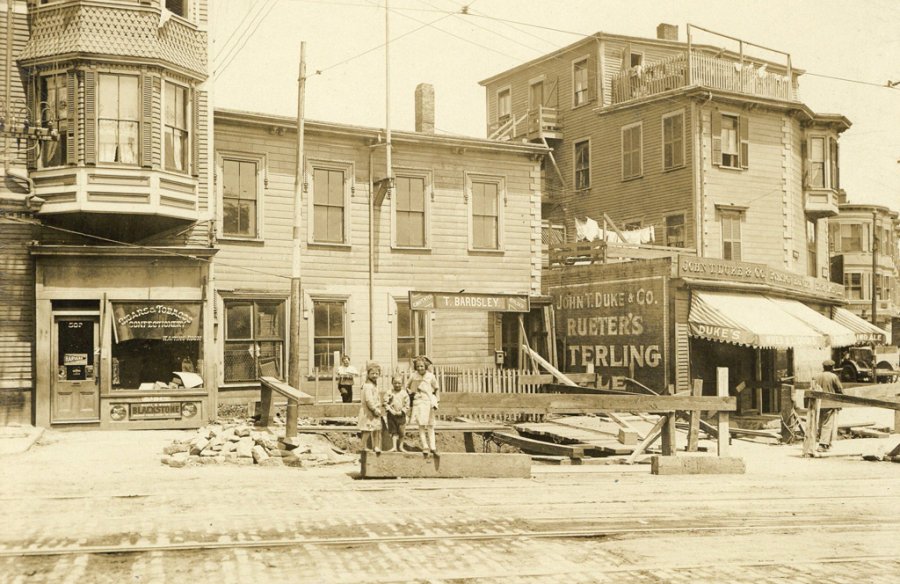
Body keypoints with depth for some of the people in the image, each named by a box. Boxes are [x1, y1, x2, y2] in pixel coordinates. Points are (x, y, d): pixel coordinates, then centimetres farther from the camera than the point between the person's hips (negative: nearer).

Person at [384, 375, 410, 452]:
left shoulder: (404, 393, 0)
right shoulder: (389, 393, 0)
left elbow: (407, 406, 0)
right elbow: (386, 403, -3)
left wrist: (401, 412, -11)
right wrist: (390, 410, -15)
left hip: (401, 415, 1)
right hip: (391, 415, -1)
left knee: (401, 432, 6)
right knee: (393, 431, 0)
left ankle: (400, 446, 20)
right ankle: (394, 447, 0)